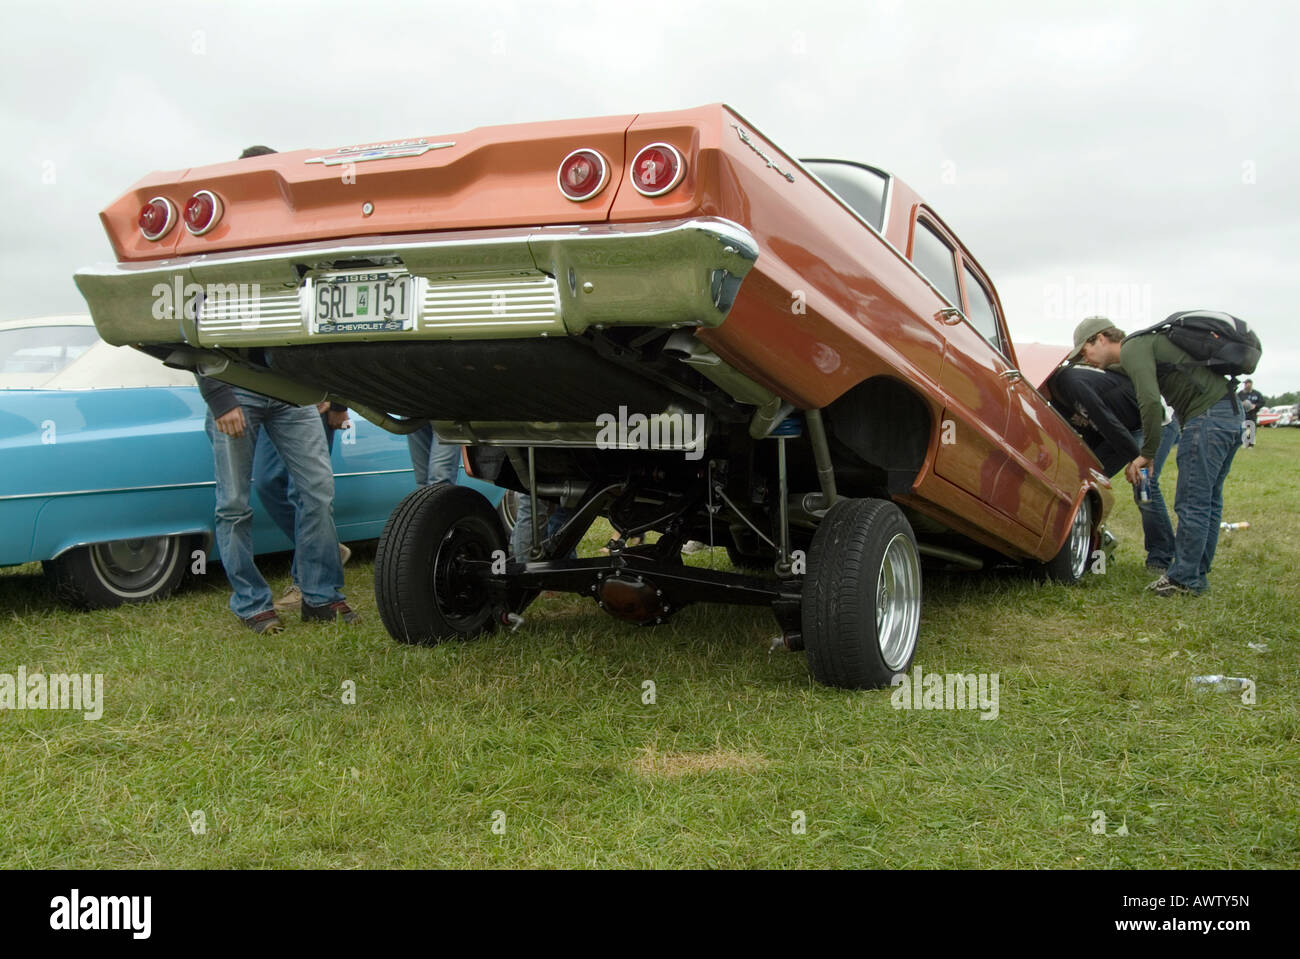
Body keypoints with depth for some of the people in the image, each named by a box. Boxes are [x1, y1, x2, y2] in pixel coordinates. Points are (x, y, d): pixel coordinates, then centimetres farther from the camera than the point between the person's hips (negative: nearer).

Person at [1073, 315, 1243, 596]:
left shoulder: (1133, 348, -7)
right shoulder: (1144, 345, 24)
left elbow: (1151, 402, -19)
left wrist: (1147, 454, -13)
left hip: (1207, 416, -10)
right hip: (1230, 413, 10)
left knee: (1191, 503, -5)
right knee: (1208, 501, 14)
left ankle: (1184, 579, 0)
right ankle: (1197, 573, 20)